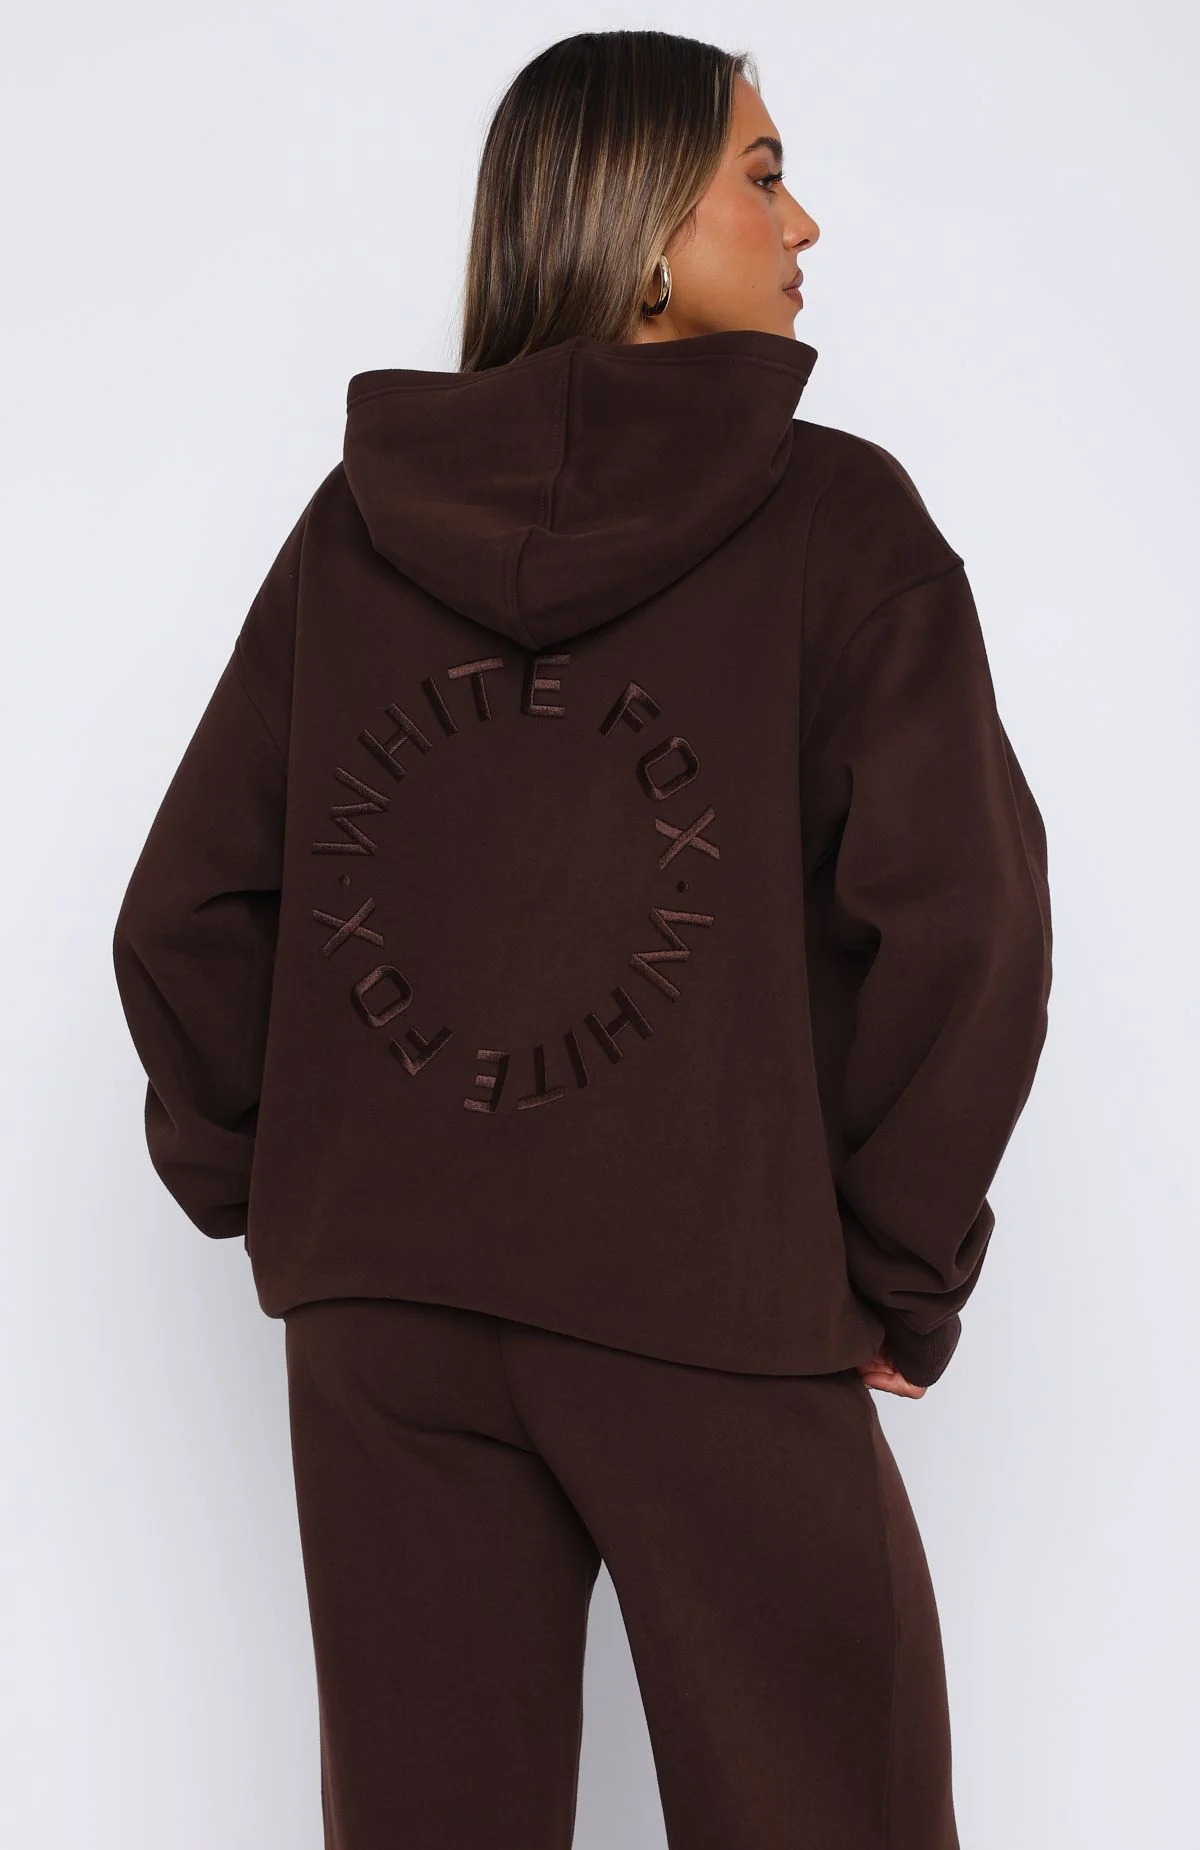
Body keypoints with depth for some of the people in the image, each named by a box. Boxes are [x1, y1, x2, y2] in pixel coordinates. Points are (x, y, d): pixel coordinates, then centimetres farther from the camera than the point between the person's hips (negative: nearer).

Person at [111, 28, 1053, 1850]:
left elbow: (184, 914, 5)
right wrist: (902, 1282, -3)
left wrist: (263, 1196, 13)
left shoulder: (356, 522, 6)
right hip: (717, 1320, -4)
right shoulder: (833, 516, -5)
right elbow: (962, 923, -13)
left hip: (377, 1314, 4)